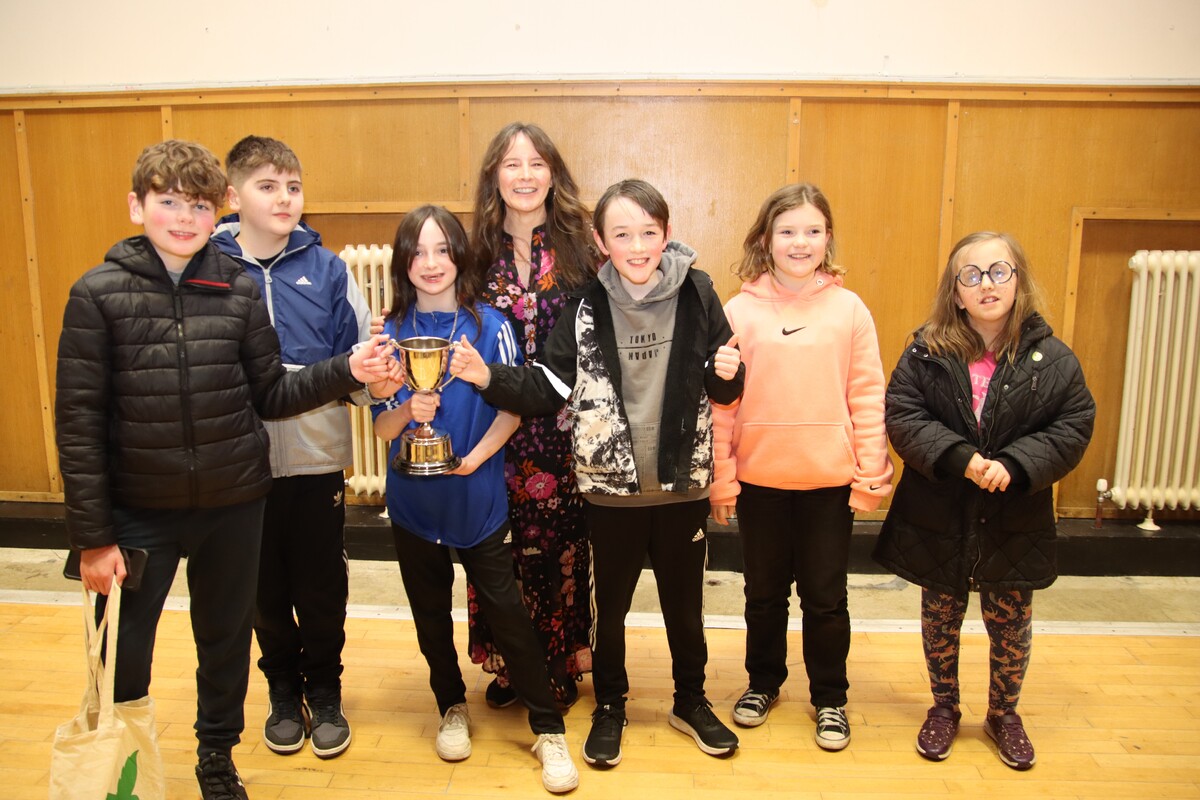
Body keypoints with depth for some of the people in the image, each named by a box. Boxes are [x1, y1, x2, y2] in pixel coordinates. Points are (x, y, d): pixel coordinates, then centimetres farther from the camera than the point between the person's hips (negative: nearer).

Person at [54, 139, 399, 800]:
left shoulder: (239, 290, -2)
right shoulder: (99, 294, -7)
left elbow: (270, 394, 2)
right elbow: (79, 422, -7)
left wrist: (348, 372, -13)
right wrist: (91, 535, -9)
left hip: (234, 504, 2)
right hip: (140, 510, -2)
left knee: (226, 642, 17)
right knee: (122, 655, 5)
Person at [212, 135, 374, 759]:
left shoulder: (326, 269, 0)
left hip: (317, 456, 0)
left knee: (322, 590, 11)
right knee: (266, 590, 14)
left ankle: (325, 694, 32)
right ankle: (283, 693, 35)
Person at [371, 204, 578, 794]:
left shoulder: (489, 325, -6)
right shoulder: (391, 332, 0)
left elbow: (513, 406, -6)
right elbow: (382, 426, -1)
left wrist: (475, 456, -18)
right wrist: (408, 410, -22)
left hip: (478, 496, -3)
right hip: (412, 498, 3)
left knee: (505, 609, -1)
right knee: (430, 612, 15)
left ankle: (549, 729, 11)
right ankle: (452, 707, 37)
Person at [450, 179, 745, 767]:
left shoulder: (696, 293, -7)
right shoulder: (586, 307, -7)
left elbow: (722, 390, 2)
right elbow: (548, 390, -7)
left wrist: (727, 374, -20)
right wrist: (489, 378, -22)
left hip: (683, 484, 1)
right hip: (611, 487, 0)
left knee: (684, 602, 18)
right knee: (609, 605, 16)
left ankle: (690, 702, 41)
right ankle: (609, 707, 38)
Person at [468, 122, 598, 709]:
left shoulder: (577, 251, 0)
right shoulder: (480, 253, 5)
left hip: (562, 429, -1)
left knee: (561, 546, 6)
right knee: (502, 544, 7)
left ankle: (561, 668, 24)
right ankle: (508, 666, 26)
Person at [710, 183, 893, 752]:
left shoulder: (849, 308, -1)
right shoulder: (740, 310, -3)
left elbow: (867, 397, -1)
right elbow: (721, 401, -2)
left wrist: (872, 475, -4)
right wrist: (720, 479, -3)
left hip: (831, 481, 0)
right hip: (759, 478, 1)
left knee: (825, 597, 12)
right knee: (764, 592, 17)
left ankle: (829, 698, 32)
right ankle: (763, 682, 38)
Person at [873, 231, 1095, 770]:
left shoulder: (1052, 358, -6)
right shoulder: (926, 352, -7)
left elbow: (1073, 428, -7)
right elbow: (901, 415, -13)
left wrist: (1014, 465, -22)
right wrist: (959, 457, -25)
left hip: (1015, 522, 1)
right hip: (937, 520, 0)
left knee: (1011, 625, 15)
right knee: (940, 619, 16)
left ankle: (1003, 713, 39)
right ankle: (944, 708, 37)